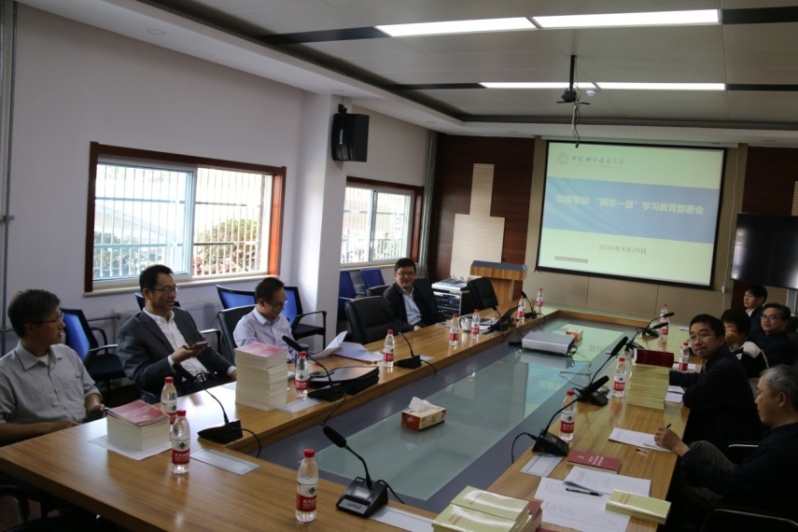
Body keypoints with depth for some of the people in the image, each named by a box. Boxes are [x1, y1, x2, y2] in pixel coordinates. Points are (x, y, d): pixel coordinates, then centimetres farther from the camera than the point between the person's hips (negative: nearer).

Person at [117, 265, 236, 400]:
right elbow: (140, 378, -9)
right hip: (176, 395, -6)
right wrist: (174, 359, -22)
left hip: (210, 383, 6)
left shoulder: (182, 315, 17)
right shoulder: (131, 330, -2)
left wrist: (231, 370, 4)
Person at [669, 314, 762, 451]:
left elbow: (690, 399, -22)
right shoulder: (715, 360, 2)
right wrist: (670, 375, 7)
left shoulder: (726, 367, -26)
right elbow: (699, 379, 20)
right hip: (723, 430, 8)